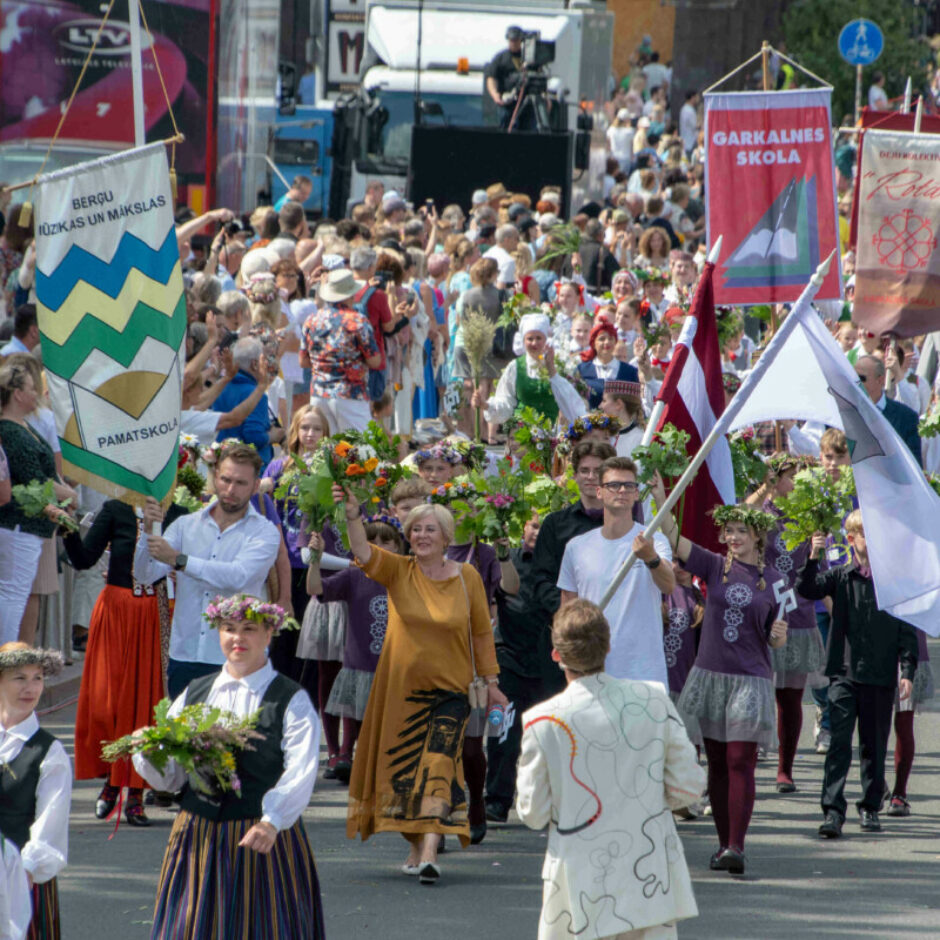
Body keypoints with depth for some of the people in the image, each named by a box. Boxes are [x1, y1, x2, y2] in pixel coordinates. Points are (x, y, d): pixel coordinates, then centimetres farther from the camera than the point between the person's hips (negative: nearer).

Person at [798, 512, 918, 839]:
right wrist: (812, 559, -22)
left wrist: (907, 671, -2)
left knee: (874, 744, 10)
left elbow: (907, 629, 4)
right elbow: (807, 590, -7)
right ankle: (833, 810, -11)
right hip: (844, 673, -1)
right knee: (839, 740, -9)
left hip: (881, 675, 1)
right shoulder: (841, 576, 4)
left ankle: (870, 807, 23)